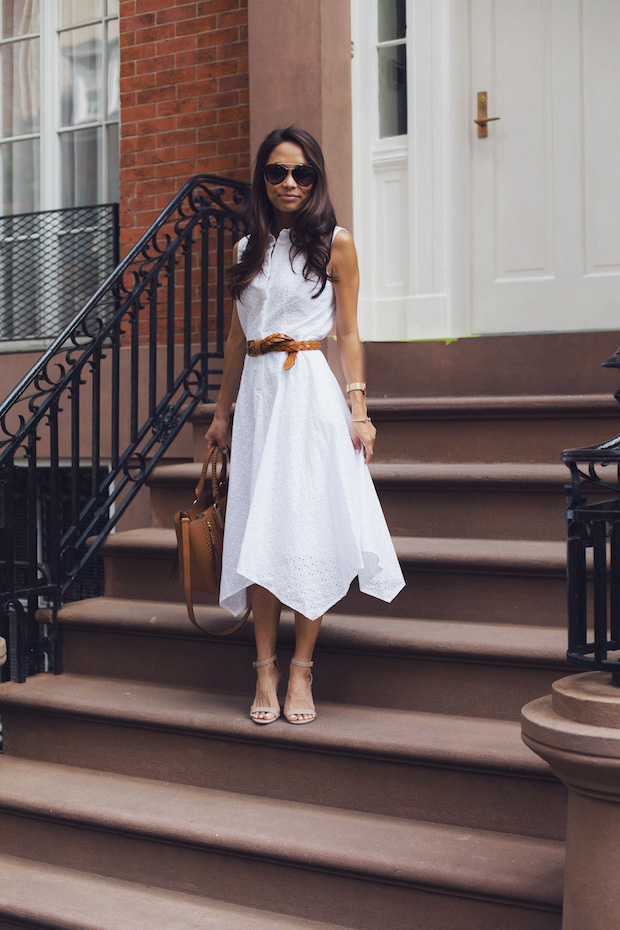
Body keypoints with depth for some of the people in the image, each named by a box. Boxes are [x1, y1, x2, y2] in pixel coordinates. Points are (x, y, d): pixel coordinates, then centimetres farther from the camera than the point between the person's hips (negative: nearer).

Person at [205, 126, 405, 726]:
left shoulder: (334, 243, 3)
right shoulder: (247, 249, 14)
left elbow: (347, 333, 2)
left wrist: (359, 408, -6)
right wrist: (222, 412, 17)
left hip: (312, 394, -4)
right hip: (258, 394, 4)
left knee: (310, 525, -5)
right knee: (260, 529, 0)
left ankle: (301, 670, 4)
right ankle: (266, 670, 6)